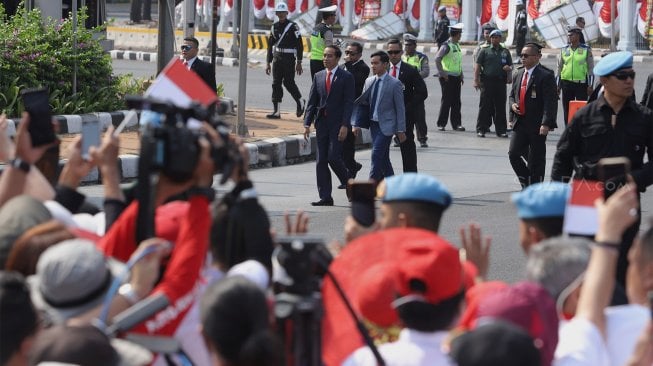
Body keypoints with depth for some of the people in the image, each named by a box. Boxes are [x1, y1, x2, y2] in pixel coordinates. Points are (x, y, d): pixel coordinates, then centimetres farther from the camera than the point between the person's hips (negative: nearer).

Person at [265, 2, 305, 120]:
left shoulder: (292, 26, -5)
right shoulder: (274, 27, 11)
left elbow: (299, 45, -6)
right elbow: (270, 46, 16)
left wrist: (299, 62, -10)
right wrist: (268, 63, 14)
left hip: (289, 58, -6)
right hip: (277, 59, 6)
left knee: (288, 82, -8)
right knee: (276, 83, 2)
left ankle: (300, 101, 18)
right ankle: (276, 111, 4)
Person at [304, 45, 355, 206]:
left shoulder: (346, 77, -3)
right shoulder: (318, 76, 12)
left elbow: (349, 103, -7)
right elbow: (312, 102, 11)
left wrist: (345, 125, -15)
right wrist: (307, 123, 3)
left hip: (338, 124, -5)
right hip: (322, 123, 5)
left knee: (333, 157, -14)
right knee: (321, 161, 2)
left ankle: (347, 181, 13)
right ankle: (325, 197, 5)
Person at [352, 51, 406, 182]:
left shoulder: (394, 83, -9)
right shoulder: (369, 81, 8)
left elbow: (400, 108, -8)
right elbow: (363, 103, 12)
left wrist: (401, 130, -10)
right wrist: (357, 124, 5)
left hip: (386, 125, -6)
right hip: (373, 124, 6)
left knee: (376, 155, -14)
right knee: (383, 158, 12)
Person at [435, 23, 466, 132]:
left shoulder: (457, 45, 15)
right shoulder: (446, 46, -12)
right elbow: (437, 59, -18)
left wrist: (461, 75, 17)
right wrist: (442, 73, -18)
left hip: (456, 77, 8)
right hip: (447, 78, -8)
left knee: (456, 102, 7)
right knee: (446, 101, -4)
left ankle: (456, 124, 10)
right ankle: (441, 124, 2)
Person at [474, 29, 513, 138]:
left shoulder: (505, 52, 15)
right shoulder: (485, 50, 6)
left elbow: (511, 65, 20)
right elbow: (477, 65, 1)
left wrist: (509, 68, -6)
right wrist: (476, 80, -8)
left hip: (501, 82, 3)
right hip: (487, 82, -3)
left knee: (500, 107, 5)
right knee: (485, 106, -1)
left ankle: (501, 130, 10)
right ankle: (481, 130, 3)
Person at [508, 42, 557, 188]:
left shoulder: (546, 76, -10)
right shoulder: (518, 75, 12)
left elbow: (550, 102, -15)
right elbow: (512, 96, 24)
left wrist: (546, 124, -23)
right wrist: (512, 104, 0)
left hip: (537, 125, -6)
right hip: (520, 122, 6)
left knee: (536, 160, 2)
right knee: (513, 154, -2)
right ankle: (526, 183, 15)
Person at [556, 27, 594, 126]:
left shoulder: (586, 50, 0)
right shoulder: (564, 50, 8)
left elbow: (591, 69, 2)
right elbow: (559, 68, 13)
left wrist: (590, 86, -4)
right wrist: (558, 86, 9)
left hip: (581, 84, -3)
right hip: (566, 83, 3)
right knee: (567, 111, 6)